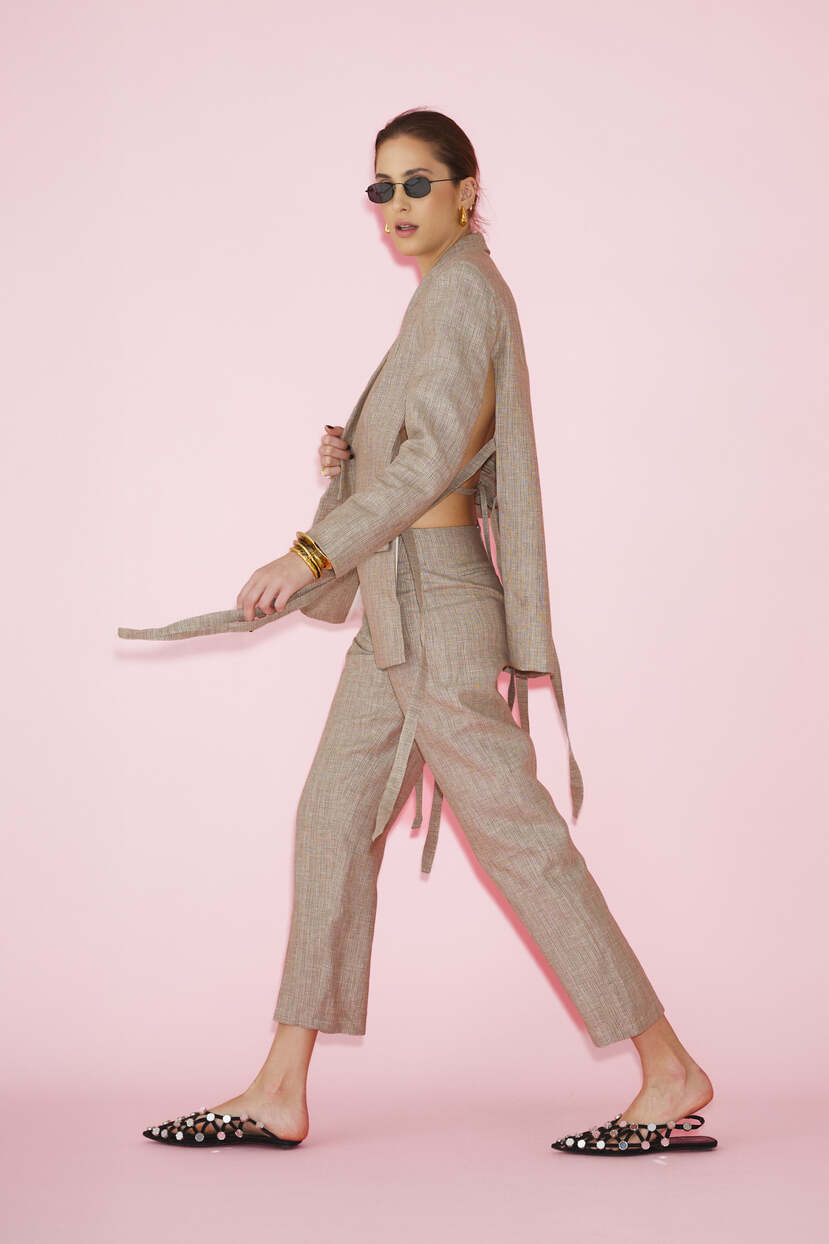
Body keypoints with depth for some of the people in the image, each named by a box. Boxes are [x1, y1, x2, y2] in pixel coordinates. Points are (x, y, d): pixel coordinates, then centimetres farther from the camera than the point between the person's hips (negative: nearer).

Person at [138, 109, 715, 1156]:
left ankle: (670, 1072, 5)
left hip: (433, 601, -10)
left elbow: (438, 457, -22)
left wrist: (312, 554, -25)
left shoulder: (465, 288, -12)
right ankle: (279, 1093, 13)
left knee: (513, 835, -5)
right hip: (399, 605, 10)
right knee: (334, 822, 7)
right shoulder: (450, 294, 17)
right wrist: (354, 460, 7)